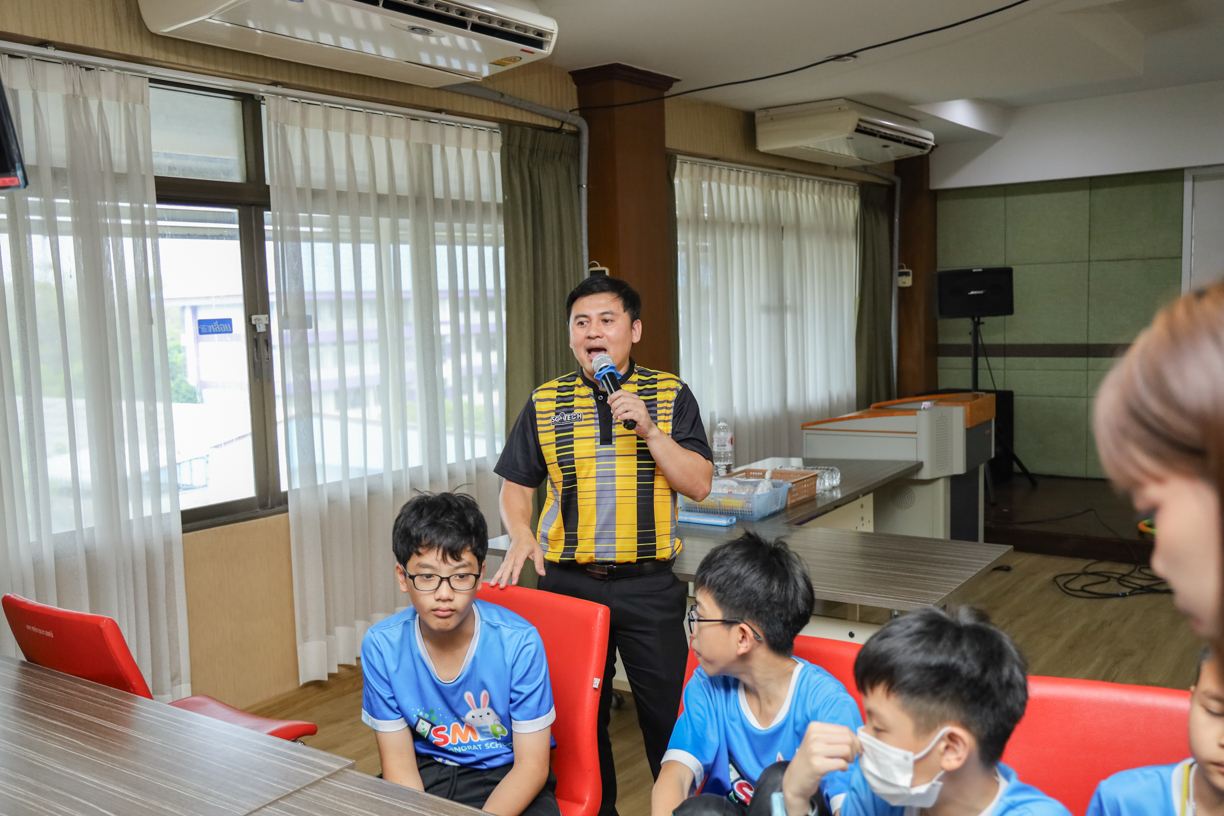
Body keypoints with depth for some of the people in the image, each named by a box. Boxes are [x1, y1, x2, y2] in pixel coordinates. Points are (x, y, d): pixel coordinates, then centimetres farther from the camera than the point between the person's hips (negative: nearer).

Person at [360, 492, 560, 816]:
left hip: (504, 776, -3)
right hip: (425, 769, 3)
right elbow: (398, 761, -5)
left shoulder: (519, 643, -19)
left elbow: (531, 765, -13)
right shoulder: (382, 645, -11)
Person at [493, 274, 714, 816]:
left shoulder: (671, 396, 2)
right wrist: (520, 536, -11)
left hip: (649, 584, -1)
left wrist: (648, 429, -16)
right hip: (568, 583, 2)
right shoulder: (544, 404, 6)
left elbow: (698, 485, -4)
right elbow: (515, 486, 9)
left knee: (668, 710, 5)